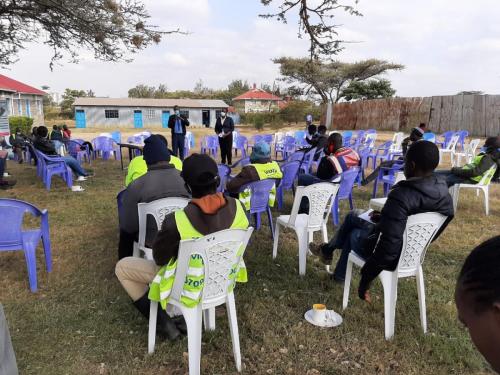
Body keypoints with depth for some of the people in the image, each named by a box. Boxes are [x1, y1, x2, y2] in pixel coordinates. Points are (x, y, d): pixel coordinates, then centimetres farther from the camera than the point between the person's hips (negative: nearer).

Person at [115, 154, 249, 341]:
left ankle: (163, 322, 15)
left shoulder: (176, 221, -33)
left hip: (190, 286, -5)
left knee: (122, 267, 12)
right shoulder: (237, 207, -19)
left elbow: (159, 258, -13)